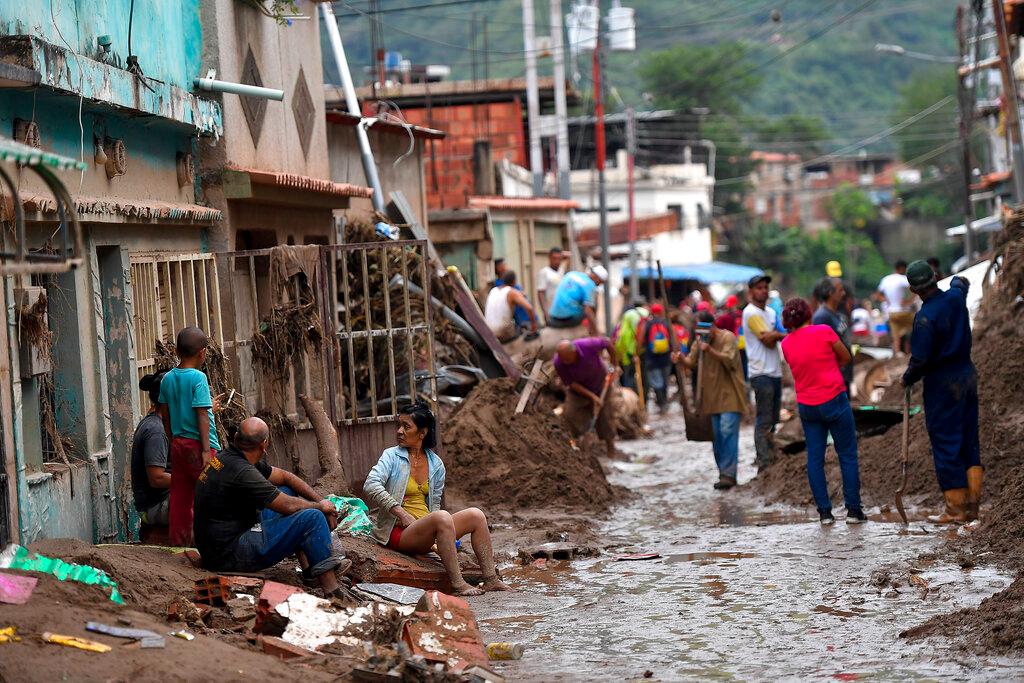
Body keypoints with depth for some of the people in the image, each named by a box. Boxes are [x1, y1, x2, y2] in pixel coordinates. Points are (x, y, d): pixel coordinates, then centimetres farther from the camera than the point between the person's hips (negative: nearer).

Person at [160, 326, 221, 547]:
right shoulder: (198, 378, -13)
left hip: (178, 444, 7)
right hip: (198, 444, -7)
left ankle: (179, 543, 11)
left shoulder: (167, 378, 7)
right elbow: (202, 415, -16)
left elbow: (166, 417, 13)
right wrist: (207, 450, -16)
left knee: (180, 497, 9)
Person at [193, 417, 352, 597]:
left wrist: (320, 501, 11)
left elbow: (285, 477, 16)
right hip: (230, 554, -11)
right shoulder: (241, 472, -23)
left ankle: (308, 567, 13)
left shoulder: (225, 457, 8)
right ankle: (332, 591, -7)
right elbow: (288, 506, -17)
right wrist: (321, 507, 2)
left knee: (286, 492, 18)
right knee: (312, 518, -14)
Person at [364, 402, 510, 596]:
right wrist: (402, 514, -24)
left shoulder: (436, 464, 11)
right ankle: (457, 584, -34)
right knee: (442, 517, -33)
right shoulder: (392, 456, -3)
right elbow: (371, 486, -19)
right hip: (397, 532, -6)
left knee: (475, 515, -9)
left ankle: (491, 580, -12)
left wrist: (441, 542, 1)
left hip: (425, 535, 6)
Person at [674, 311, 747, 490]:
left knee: (728, 431, -15)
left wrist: (710, 351, -34)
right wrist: (681, 359, -8)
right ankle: (725, 473, 14)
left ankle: (728, 474, -18)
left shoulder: (728, 338, -9)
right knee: (716, 435, 7)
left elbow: (729, 360, -20)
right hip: (712, 396, 7)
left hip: (729, 395, -7)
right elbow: (691, 362, 14)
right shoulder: (700, 340, 12)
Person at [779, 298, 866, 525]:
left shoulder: (786, 344, 1)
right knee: (847, 455, 6)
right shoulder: (824, 331, -11)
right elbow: (845, 357, 1)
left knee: (814, 459, 8)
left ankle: (824, 511, 6)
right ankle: (853, 510, 6)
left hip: (807, 406, 4)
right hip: (834, 400, -4)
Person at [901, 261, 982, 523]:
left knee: (946, 445, 0)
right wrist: (958, 281, 49)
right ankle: (972, 505, 13)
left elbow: (920, 360, -21)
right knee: (970, 442, 11)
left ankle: (955, 508, 2)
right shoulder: (956, 297, -1)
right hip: (967, 376, 7)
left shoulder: (925, 317, -22)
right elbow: (961, 282, 26)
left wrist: (907, 379, -1)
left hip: (942, 383, -7)